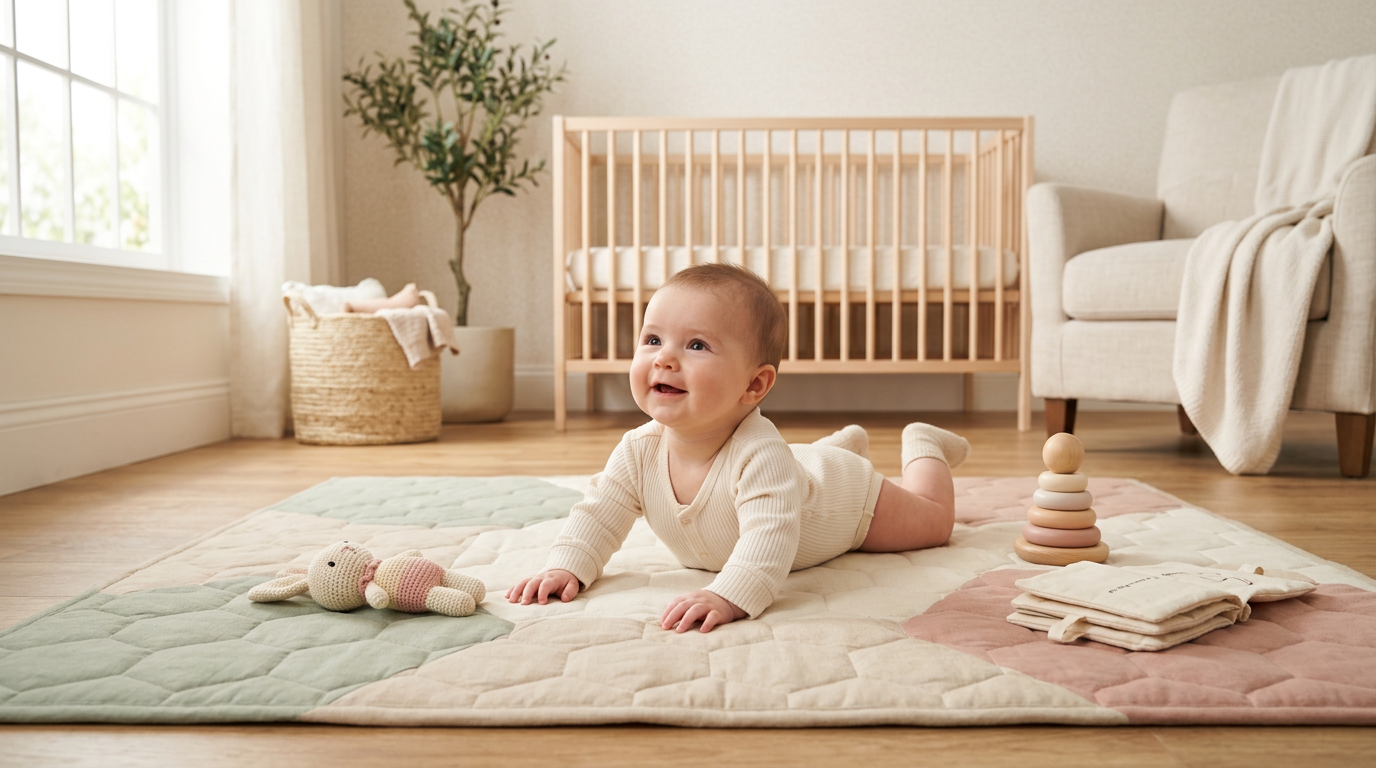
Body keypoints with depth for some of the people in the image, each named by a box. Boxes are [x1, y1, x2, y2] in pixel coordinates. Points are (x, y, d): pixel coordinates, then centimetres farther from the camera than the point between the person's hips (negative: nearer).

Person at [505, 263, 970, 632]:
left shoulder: (758, 455, -51)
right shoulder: (640, 451, -32)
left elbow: (771, 536, -61)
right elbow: (599, 513, -22)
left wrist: (729, 597, -77)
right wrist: (566, 567, -38)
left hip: (846, 495, -5)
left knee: (935, 520, 19)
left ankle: (922, 448, 43)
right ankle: (847, 443, 59)